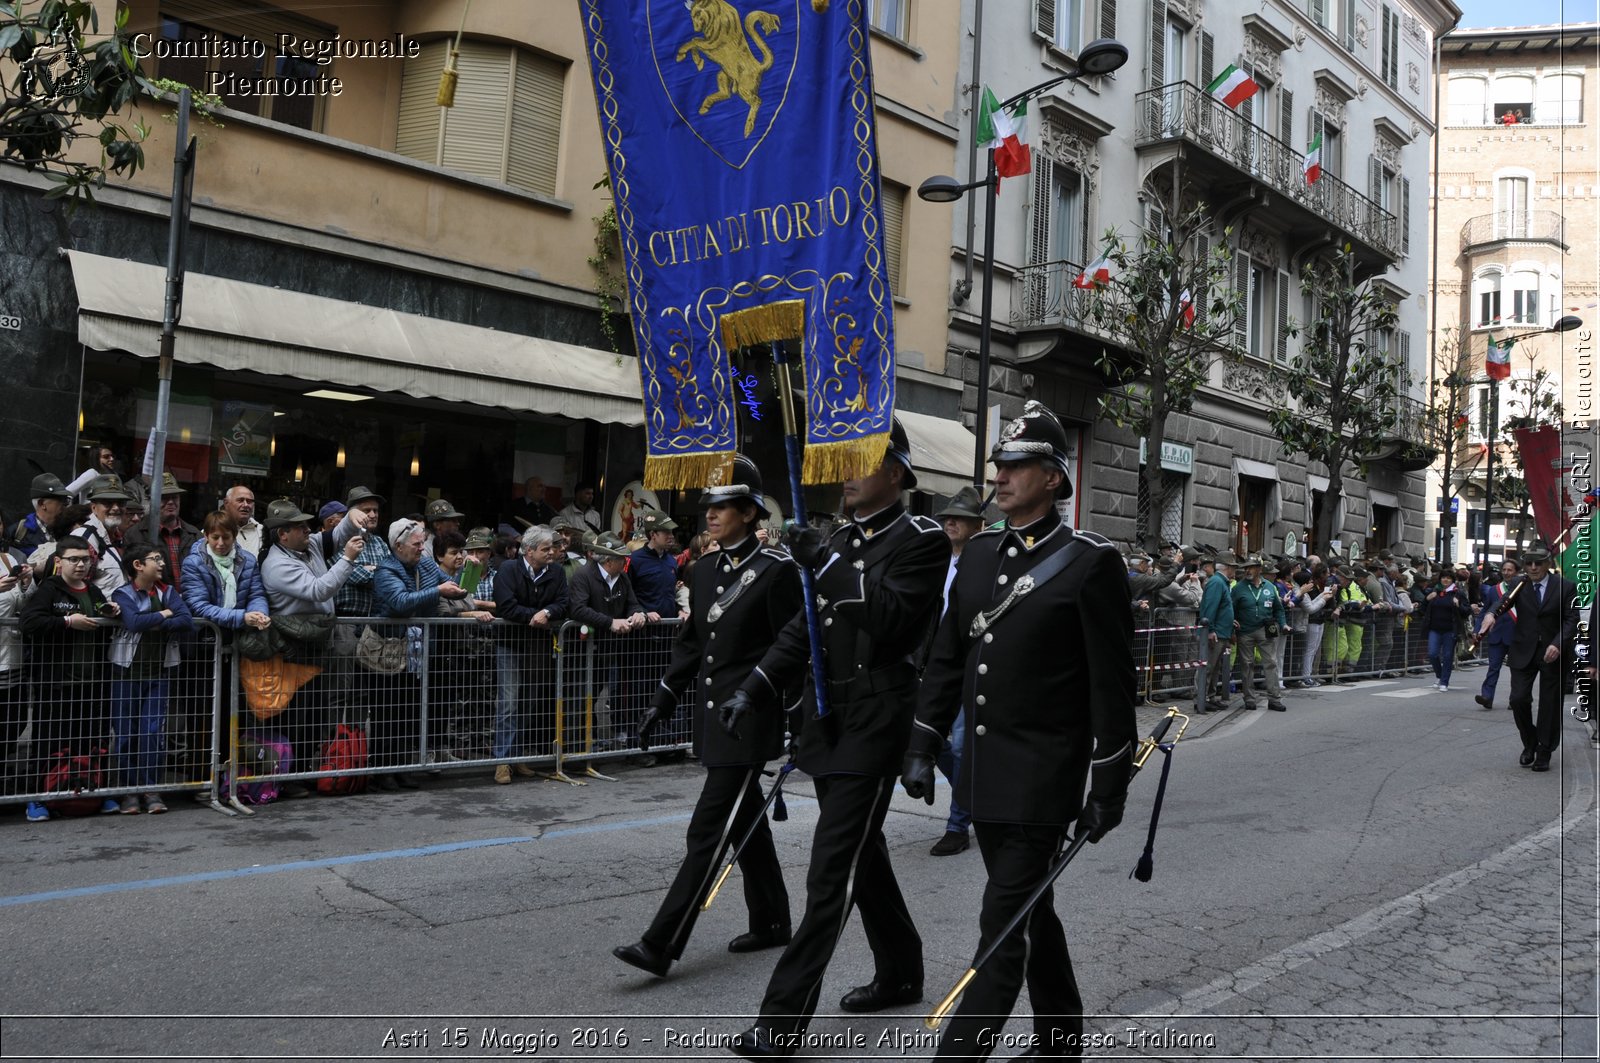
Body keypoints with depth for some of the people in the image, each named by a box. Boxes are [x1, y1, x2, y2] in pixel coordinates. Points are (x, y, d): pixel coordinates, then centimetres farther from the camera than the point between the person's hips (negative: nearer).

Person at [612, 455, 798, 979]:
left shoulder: (776, 570, -11)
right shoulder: (707, 570, 11)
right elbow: (691, 643, 17)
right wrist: (663, 701, 13)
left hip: (750, 718, -8)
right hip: (712, 713, 8)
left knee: (708, 829, -7)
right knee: (745, 821, 17)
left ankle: (661, 944, -4)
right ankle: (771, 923, 31)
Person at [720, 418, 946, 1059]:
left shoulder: (921, 540, -8)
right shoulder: (841, 541, 13)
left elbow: (893, 622, -21)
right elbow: (805, 628, 12)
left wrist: (829, 565, -24)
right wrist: (755, 690, 2)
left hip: (875, 722, -8)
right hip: (829, 718, 8)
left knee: (833, 869, -7)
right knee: (862, 855, 19)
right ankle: (900, 974, 36)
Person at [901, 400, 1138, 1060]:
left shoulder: (1090, 561, -12)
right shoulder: (979, 553, 8)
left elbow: (1112, 684, -12)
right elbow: (946, 659, 11)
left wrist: (1109, 790, -11)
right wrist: (922, 748, 7)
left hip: (1042, 777, -7)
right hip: (983, 774, 7)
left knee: (1003, 929, -6)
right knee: (1030, 913, 20)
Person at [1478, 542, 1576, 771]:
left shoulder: (1564, 586, -4)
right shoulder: (1520, 585, 3)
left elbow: (1572, 620, -8)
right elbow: (1504, 601, -10)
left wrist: (1558, 644, -23)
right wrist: (1492, 614, -34)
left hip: (1553, 653, -1)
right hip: (1524, 651, 2)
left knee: (1550, 705, 4)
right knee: (1518, 699, -5)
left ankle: (1544, 752, 18)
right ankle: (1529, 744, 19)